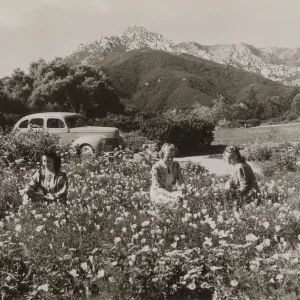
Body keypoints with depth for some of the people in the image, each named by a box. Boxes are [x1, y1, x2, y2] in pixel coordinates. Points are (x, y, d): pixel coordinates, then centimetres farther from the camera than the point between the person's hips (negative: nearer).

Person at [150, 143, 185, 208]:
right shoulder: (156, 168, -19)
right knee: (175, 201, -33)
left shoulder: (176, 165, -1)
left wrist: (181, 188, -23)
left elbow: (181, 181, 2)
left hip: (171, 191, 6)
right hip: (157, 194, -6)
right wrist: (172, 195, -33)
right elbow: (157, 188, -21)